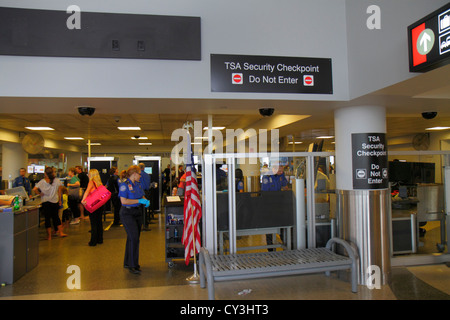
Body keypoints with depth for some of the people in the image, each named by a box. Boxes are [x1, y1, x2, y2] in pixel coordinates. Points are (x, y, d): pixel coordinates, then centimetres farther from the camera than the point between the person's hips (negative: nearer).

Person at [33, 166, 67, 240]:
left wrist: (40, 193, -1)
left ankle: (49, 236, 10)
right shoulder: (57, 181, -5)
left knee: (47, 218, 6)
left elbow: (34, 189, -18)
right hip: (55, 201, 2)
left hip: (45, 202, -2)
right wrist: (60, 200, 9)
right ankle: (61, 232, 18)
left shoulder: (42, 182, -8)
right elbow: (59, 192, 0)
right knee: (56, 216, 18)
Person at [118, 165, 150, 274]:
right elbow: (123, 201, -20)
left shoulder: (138, 184, 10)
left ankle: (128, 262, 25)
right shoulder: (124, 185, -13)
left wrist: (145, 200, -2)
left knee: (133, 238, 12)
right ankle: (132, 265, -2)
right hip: (127, 213, -8)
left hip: (138, 212, 8)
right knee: (134, 238, -12)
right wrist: (139, 201, -21)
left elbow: (141, 196, 20)